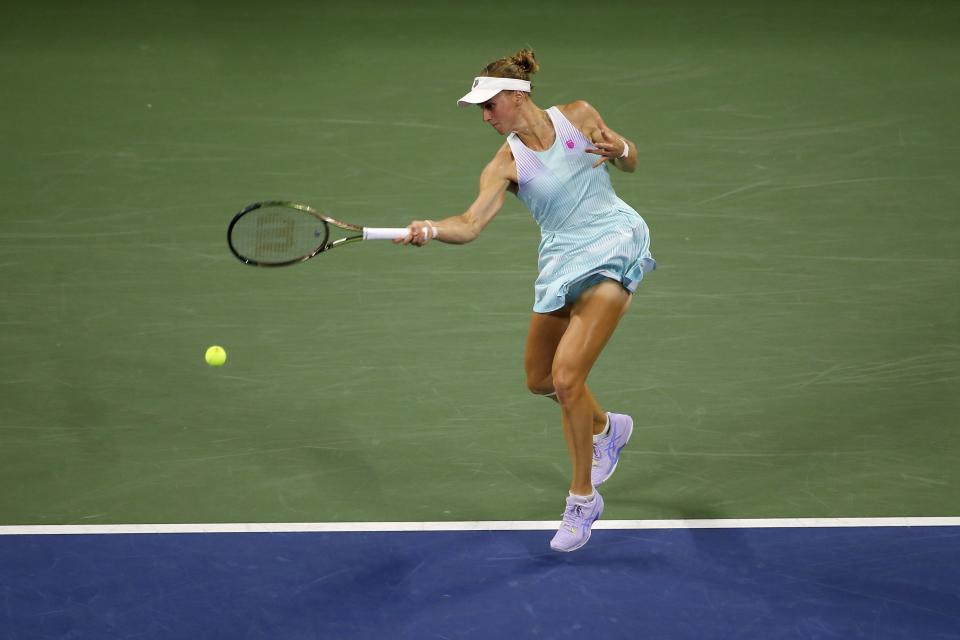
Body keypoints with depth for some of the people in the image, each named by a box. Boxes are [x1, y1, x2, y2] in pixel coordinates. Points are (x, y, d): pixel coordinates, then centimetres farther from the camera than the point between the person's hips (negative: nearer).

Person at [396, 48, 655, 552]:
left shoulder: (579, 115, -3)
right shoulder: (505, 165, -3)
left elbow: (630, 161, 11)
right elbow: (470, 224, -16)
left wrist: (618, 148, -12)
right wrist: (430, 229, -36)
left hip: (615, 245, -4)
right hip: (562, 261, 5)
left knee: (566, 376, -16)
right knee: (540, 379, 12)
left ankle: (583, 497, -1)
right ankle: (605, 429, 46)